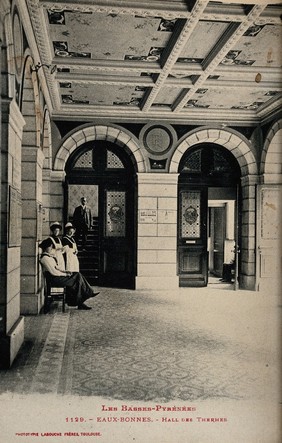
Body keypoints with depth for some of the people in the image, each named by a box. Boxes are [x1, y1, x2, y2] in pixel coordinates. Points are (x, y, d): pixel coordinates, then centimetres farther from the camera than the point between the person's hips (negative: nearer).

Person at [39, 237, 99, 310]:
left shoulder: (49, 256, 15)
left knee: (78, 275, -2)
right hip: (54, 279, -10)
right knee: (77, 278, -12)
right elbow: (53, 272, -21)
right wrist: (65, 274, -11)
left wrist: (65, 271, 6)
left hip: (57, 277, 10)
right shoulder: (45, 258, -17)